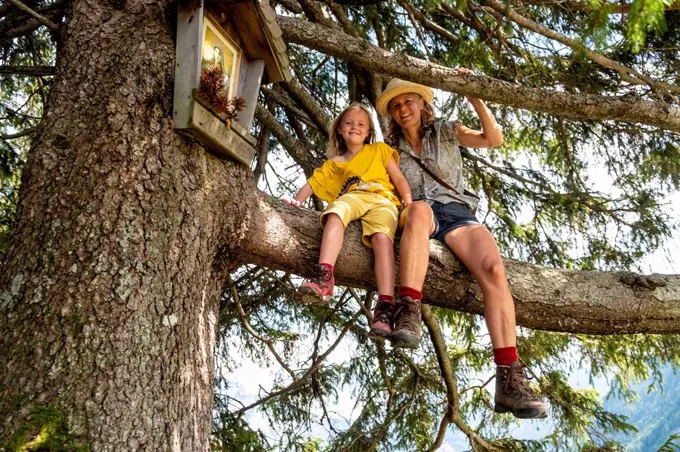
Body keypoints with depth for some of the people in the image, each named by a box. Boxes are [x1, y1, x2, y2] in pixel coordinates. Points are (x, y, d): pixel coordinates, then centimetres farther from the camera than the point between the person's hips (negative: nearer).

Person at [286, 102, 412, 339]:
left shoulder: (380, 150, 27)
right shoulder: (333, 163, 31)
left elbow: (399, 179, 18)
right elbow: (312, 184, 23)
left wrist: (410, 205, 2)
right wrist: (297, 200, 1)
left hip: (383, 200, -1)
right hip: (352, 197, 1)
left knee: (382, 237, -34)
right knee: (336, 212, -36)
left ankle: (384, 308, -45)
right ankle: (324, 277, -55)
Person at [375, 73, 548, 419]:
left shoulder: (446, 132, 18)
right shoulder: (391, 149, 21)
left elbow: (494, 139, 5)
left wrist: (475, 99, -7)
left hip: (457, 214, 1)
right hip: (416, 217, 0)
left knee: (493, 269, -30)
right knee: (420, 209, -41)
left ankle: (509, 377, -34)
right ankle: (408, 315, -48)